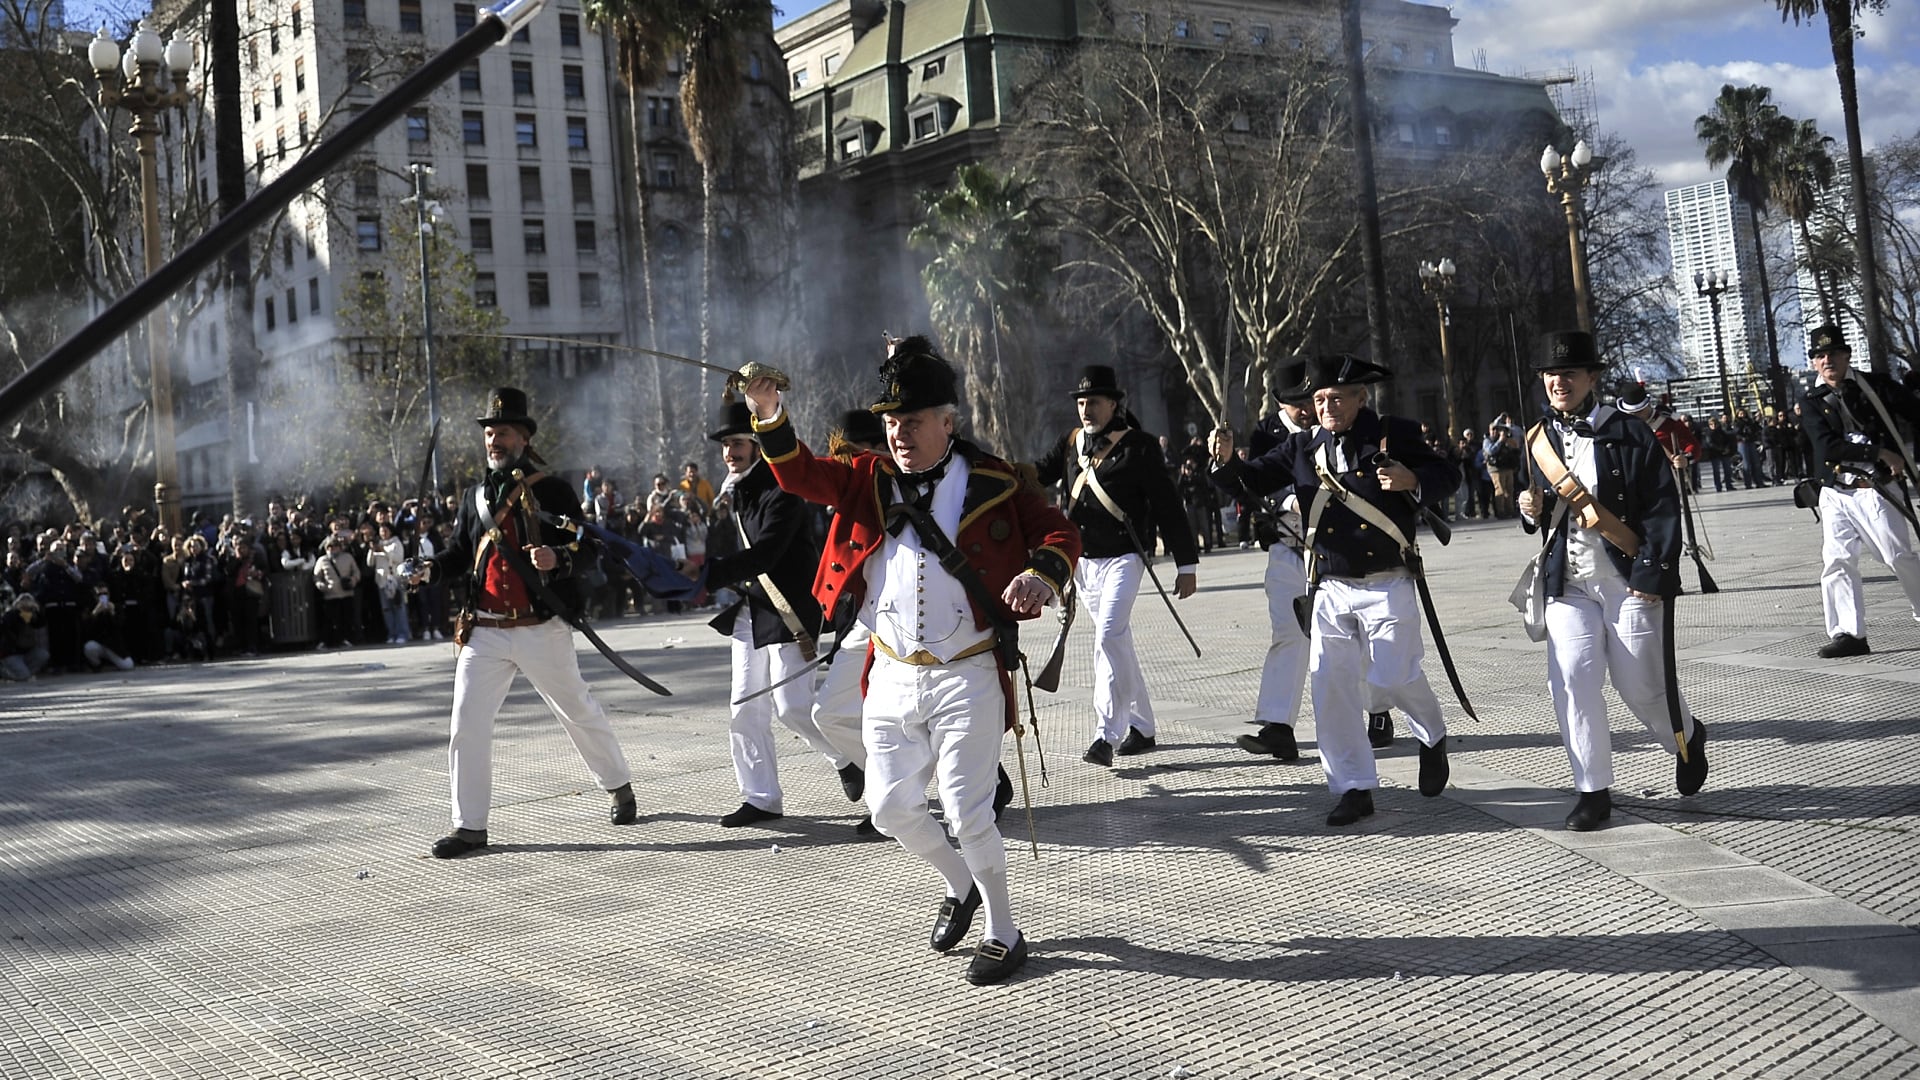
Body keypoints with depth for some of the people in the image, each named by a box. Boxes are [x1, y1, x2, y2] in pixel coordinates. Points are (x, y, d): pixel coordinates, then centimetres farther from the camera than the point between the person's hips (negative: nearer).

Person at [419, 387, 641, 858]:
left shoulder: (552, 491, -4)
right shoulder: (476, 495, 11)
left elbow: (586, 551, -8)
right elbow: (459, 553, 16)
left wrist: (557, 559, -29)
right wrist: (430, 569, -4)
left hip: (541, 629, -4)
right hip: (483, 632, 4)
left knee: (579, 712, 12)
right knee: (466, 726, -3)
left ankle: (619, 787, 34)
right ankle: (469, 826, 6)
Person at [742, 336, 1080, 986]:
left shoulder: (992, 483, -5)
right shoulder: (870, 480, 6)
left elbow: (1061, 532, -2)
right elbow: (803, 476, -5)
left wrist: (1042, 572, -25)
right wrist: (770, 420, -24)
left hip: (966, 678, -5)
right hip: (892, 677, 5)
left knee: (968, 813, -4)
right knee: (890, 807, 9)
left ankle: (1004, 933, 17)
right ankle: (960, 885, 37)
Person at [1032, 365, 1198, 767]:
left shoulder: (1139, 446, -5)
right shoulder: (1071, 444, 11)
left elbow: (1167, 506, -5)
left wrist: (1187, 564, -5)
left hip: (1122, 557, -6)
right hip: (1082, 562, 6)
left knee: (1109, 636, -20)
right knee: (1117, 642, 14)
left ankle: (1106, 735, -21)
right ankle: (1142, 727, 26)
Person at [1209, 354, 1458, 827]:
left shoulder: (1394, 435, -3)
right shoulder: (1303, 447, 7)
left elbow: (1447, 476, -1)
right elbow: (1258, 479, 6)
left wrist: (1412, 481, -22)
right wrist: (1229, 459, -15)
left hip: (1388, 587, -4)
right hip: (1331, 590, 4)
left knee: (1393, 678, -6)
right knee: (1331, 687, 0)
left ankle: (1433, 738, 28)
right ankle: (1354, 788, 11)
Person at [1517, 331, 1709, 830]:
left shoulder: (1629, 433, -6)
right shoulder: (1539, 441, 9)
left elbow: (1663, 508, -8)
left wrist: (1653, 575, -15)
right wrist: (1532, 509, -3)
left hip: (1630, 581, -4)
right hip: (1569, 584, 4)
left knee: (1641, 685, 2)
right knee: (1571, 683, -8)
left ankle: (1688, 739, 36)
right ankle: (1593, 790, 2)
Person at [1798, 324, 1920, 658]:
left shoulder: (1875, 385, 2)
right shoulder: (1814, 405, 6)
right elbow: (1828, 447, -9)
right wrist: (1880, 452, -16)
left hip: (1876, 490, -3)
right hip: (1835, 495, 3)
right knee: (1836, 562, -2)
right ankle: (1850, 634, 2)